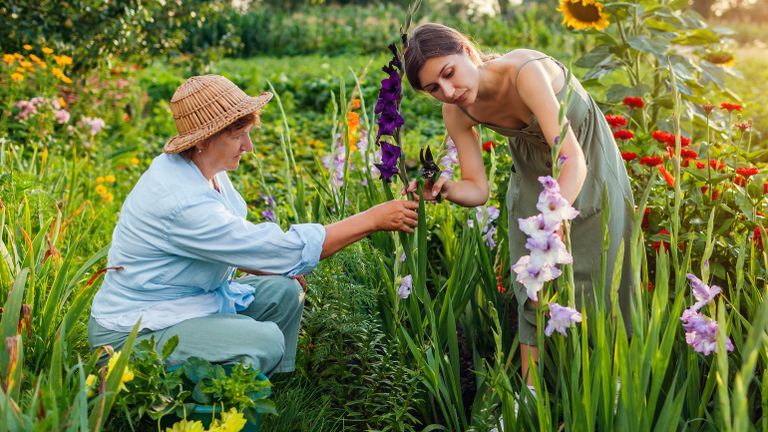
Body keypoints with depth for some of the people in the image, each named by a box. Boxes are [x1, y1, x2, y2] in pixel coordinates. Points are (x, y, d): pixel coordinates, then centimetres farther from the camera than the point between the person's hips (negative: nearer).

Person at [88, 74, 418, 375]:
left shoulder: (204, 169, -1)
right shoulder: (182, 202, -31)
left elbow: (231, 244, 14)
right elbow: (283, 250, -29)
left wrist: (276, 266, -5)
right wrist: (373, 219, -26)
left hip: (188, 301, 9)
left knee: (283, 291, 0)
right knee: (266, 341, -24)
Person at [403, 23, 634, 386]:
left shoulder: (524, 71, -38)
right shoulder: (456, 114, -20)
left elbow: (572, 158, -44)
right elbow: (477, 190, -15)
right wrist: (445, 189, -37)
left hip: (588, 162, -3)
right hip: (532, 172, 4)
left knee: (593, 278, 3)